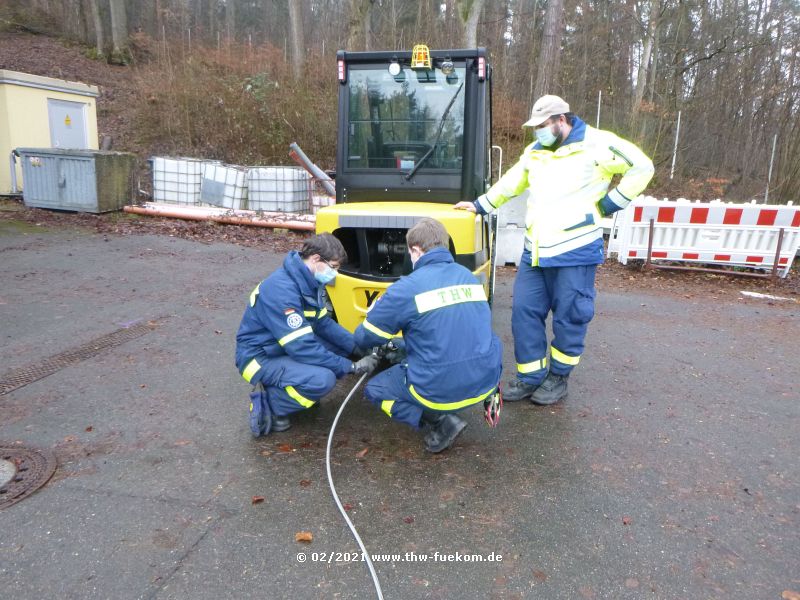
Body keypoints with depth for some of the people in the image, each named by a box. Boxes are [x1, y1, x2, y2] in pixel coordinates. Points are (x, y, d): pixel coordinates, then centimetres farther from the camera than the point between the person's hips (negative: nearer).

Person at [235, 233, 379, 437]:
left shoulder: (308, 282, -1)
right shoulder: (282, 290, -30)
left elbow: (323, 323, 7)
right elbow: (302, 348, -30)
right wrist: (351, 367, -25)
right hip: (260, 358, -10)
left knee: (342, 346, 4)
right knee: (323, 379, -30)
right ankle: (268, 405, -7)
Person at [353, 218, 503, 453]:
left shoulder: (406, 288, -11)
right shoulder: (469, 276, 8)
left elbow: (365, 338, -1)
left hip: (440, 390, -7)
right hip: (487, 382, 7)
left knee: (374, 389, 17)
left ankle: (440, 420, -1)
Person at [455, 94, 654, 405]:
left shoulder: (596, 144, -5)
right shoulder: (534, 152, 15)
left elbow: (641, 167, -4)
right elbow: (509, 184, 26)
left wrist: (609, 203, -6)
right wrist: (480, 205, 27)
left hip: (575, 251, -6)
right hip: (534, 252, 7)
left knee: (569, 318, 4)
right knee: (524, 311, 6)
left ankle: (558, 378, 21)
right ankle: (531, 377, 18)